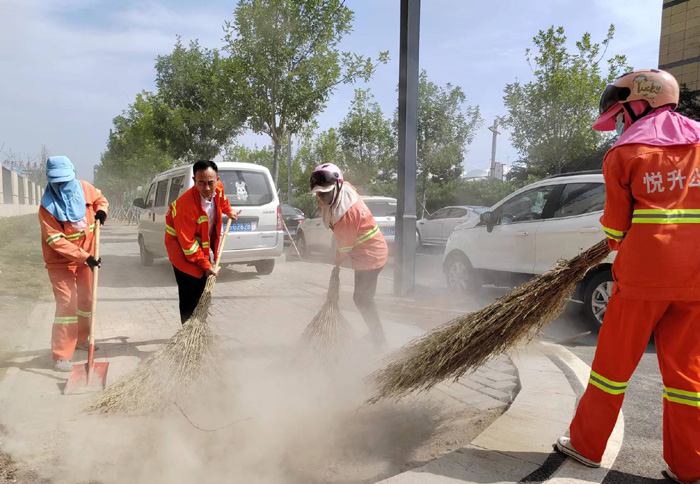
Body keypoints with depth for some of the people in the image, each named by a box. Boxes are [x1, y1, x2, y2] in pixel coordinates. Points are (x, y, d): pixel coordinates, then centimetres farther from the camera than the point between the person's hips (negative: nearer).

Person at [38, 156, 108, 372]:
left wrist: (101, 211, -9)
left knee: (86, 300, 17)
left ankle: (81, 340, 38)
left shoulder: (84, 188, -8)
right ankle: (62, 355, -5)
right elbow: (56, 241, -24)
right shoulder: (47, 206, -21)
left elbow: (100, 198, 15)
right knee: (67, 303, -12)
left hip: (85, 257, 6)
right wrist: (84, 257, -31)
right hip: (60, 261, -5)